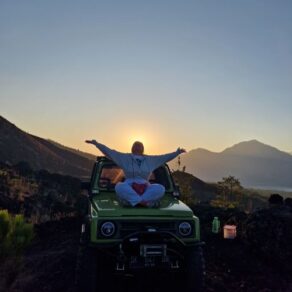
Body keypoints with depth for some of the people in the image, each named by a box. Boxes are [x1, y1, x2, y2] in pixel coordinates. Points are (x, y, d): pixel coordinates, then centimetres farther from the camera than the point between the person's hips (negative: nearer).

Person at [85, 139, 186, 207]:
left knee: (160, 188, -27)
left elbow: (165, 157, 23)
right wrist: (96, 143, -2)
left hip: (145, 189, 2)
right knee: (119, 187, -36)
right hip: (129, 189, -2)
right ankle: (142, 202, -37)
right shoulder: (125, 158, 10)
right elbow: (109, 152, 5)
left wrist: (177, 152, 19)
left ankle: (137, 201, -32)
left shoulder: (150, 160, 17)